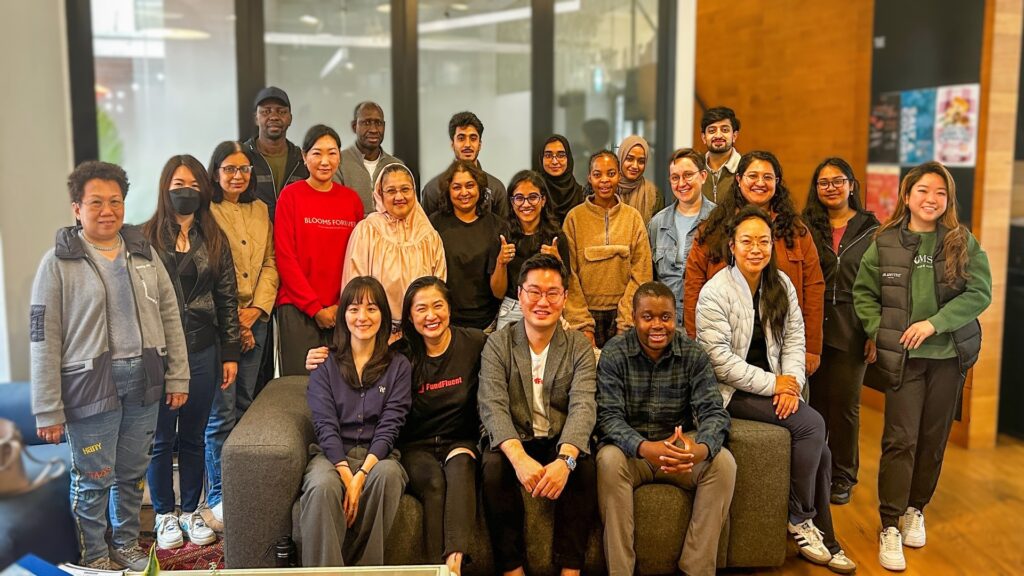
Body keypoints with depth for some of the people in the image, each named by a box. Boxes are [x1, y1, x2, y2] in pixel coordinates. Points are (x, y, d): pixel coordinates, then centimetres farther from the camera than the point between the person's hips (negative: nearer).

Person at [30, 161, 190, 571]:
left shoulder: (143, 252, 7)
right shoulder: (59, 262, -7)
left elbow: (169, 315, 8)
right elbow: (44, 341, -8)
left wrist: (177, 378, 4)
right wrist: (48, 412, -10)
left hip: (144, 382, 4)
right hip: (90, 385, -4)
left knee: (133, 473, 15)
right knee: (93, 478, 6)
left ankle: (126, 545, 33)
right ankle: (94, 556, 25)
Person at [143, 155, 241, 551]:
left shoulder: (214, 239, 7)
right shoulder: (148, 237, -3)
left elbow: (227, 298, 6)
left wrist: (230, 353, 3)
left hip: (203, 350, 3)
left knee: (194, 435, 12)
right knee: (162, 437, 8)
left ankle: (191, 511, 26)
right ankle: (164, 514, 23)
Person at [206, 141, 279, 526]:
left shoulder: (260, 210, 13)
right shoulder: (206, 212, -6)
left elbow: (270, 263, 11)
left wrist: (258, 308, -3)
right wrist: (232, 320, -10)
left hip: (255, 319, 5)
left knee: (245, 404, 12)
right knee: (222, 411, -3)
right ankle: (218, 494, 7)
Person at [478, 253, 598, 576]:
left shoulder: (579, 347, 2)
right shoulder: (498, 344, 1)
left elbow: (583, 407, -12)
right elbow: (493, 406, -13)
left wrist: (565, 459, -33)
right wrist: (519, 457, -33)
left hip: (561, 443, 1)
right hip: (512, 443, 0)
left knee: (585, 468, -30)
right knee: (494, 466, -31)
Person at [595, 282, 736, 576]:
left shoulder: (693, 354, -3)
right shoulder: (614, 353, -9)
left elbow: (713, 410, -12)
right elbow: (609, 416, -18)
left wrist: (701, 448, -37)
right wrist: (644, 448, -39)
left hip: (681, 445, 2)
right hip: (632, 447, -2)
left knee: (723, 462, -25)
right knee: (609, 460, -33)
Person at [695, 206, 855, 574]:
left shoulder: (782, 284, 7)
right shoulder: (716, 292, -13)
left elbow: (795, 338, 6)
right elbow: (719, 359, -18)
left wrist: (791, 381, -12)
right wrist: (772, 384, -18)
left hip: (774, 384, 6)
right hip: (732, 391, -6)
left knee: (820, 450, -12)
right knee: (811, 425, -22)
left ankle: (821, 536, 6)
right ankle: (800, 520, -3)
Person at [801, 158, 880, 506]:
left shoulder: (871, 229, 5)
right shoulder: (805, 227, 4)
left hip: (852, 330, 0)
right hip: (811, 327, 0)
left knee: (845, 404, 6)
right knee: (813, 401, 4)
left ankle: (842, 477, 21)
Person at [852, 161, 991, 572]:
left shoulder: (964, 243, 0)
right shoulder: (885, 243, 0)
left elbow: (980, 293, -8)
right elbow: (863, 292, 5)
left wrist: (934, 323, -18)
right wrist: (879, 331, -9)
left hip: (949, 356, 2)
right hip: (902, 358, -1)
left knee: (934, 439, 11)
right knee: (901, 440, -4)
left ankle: (915, 510, 31)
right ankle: (889, 527, 3)